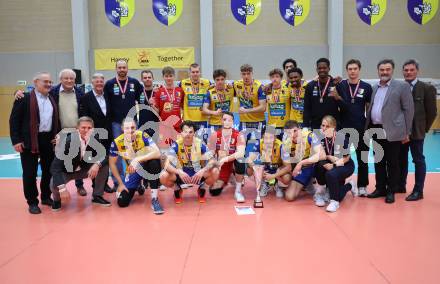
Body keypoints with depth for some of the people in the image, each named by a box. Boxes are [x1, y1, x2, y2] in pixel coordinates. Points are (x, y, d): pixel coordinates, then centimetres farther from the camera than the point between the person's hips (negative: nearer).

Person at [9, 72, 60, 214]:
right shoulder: (25, 98, -5)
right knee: (30, 173, 2)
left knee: (49, 171, 12)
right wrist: (16, 140, -13)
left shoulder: (52, 100, 13)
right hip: (30, 141, -5)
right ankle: (32, 202, 14)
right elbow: (14, 120, -7)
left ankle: (46, 197, 28)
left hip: (49, 140, 5)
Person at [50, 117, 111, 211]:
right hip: (66, 171, -4)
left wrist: (97, 164, -37)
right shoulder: (68, 141, -28)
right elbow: (56, 165, -31)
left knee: (104, 165, -16)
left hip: (84, 169, 4)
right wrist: (60, 184, -44)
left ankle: (97, 196, 3)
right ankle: (57, 200, 8)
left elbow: (104, 156, -13)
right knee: (54, 184, -32)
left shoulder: (95, 140, -15)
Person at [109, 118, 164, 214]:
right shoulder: (117, 142, -17)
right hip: (133, 171, 2)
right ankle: (139, 186, 27)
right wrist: (121, 183, -5)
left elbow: (157, 153, -35)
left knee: (155, 162, -37)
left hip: (146, 167, -2)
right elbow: (112, 163, -4)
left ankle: (154, 199, -23)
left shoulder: (142, 136, -23)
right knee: (122, 202, -9)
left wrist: (137, 159, -41)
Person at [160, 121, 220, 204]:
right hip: (181, 174, 0)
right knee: (163, 176, -29)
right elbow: (167, 165, -24)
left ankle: (202, 190, 5)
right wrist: (179, 172, -43)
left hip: (197, 174, 1)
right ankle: (177, 190, 6)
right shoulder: (176, 145, -17)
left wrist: (203, 170, -36)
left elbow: (212, 161, -17)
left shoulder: (200, 144, -14)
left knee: (215, 171, -27)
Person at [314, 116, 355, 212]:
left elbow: (346, 158, -14)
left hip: (346, 166, -4)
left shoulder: (342, 138, -20)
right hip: (331, 165, 4)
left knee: (331, 174, -33)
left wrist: (333, 165, -27)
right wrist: (329, 157, -23)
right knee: (319, 165, -27)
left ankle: (334, 201, -12)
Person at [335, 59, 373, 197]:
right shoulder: (340, 86, 2)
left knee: (362, 159, 6)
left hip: (361, 128, 0)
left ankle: (362, 186, 17)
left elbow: (369, 108, 5)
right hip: (343, 128, 0)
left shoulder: (366, 87, 2)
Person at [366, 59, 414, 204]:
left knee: (392, 163, 3)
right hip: (376, 130, 5)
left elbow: (408, 109, -4)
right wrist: (368, 127, 10)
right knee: (378, 161, 12)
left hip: (392, 131, -5)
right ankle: (380, 188, 24)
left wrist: (406, 132, -7)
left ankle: (391, 191, 15)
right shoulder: (375, 87, 13)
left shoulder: (402, 86, -3)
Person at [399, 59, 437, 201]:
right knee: (401, 159, 14)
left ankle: (418, 191, 10)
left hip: (416, 131, -4)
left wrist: (424, 128, -3)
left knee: (418, 160, 4)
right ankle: (400, 186, 26)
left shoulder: (427, 88, -5)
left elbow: (432, 112, -4)